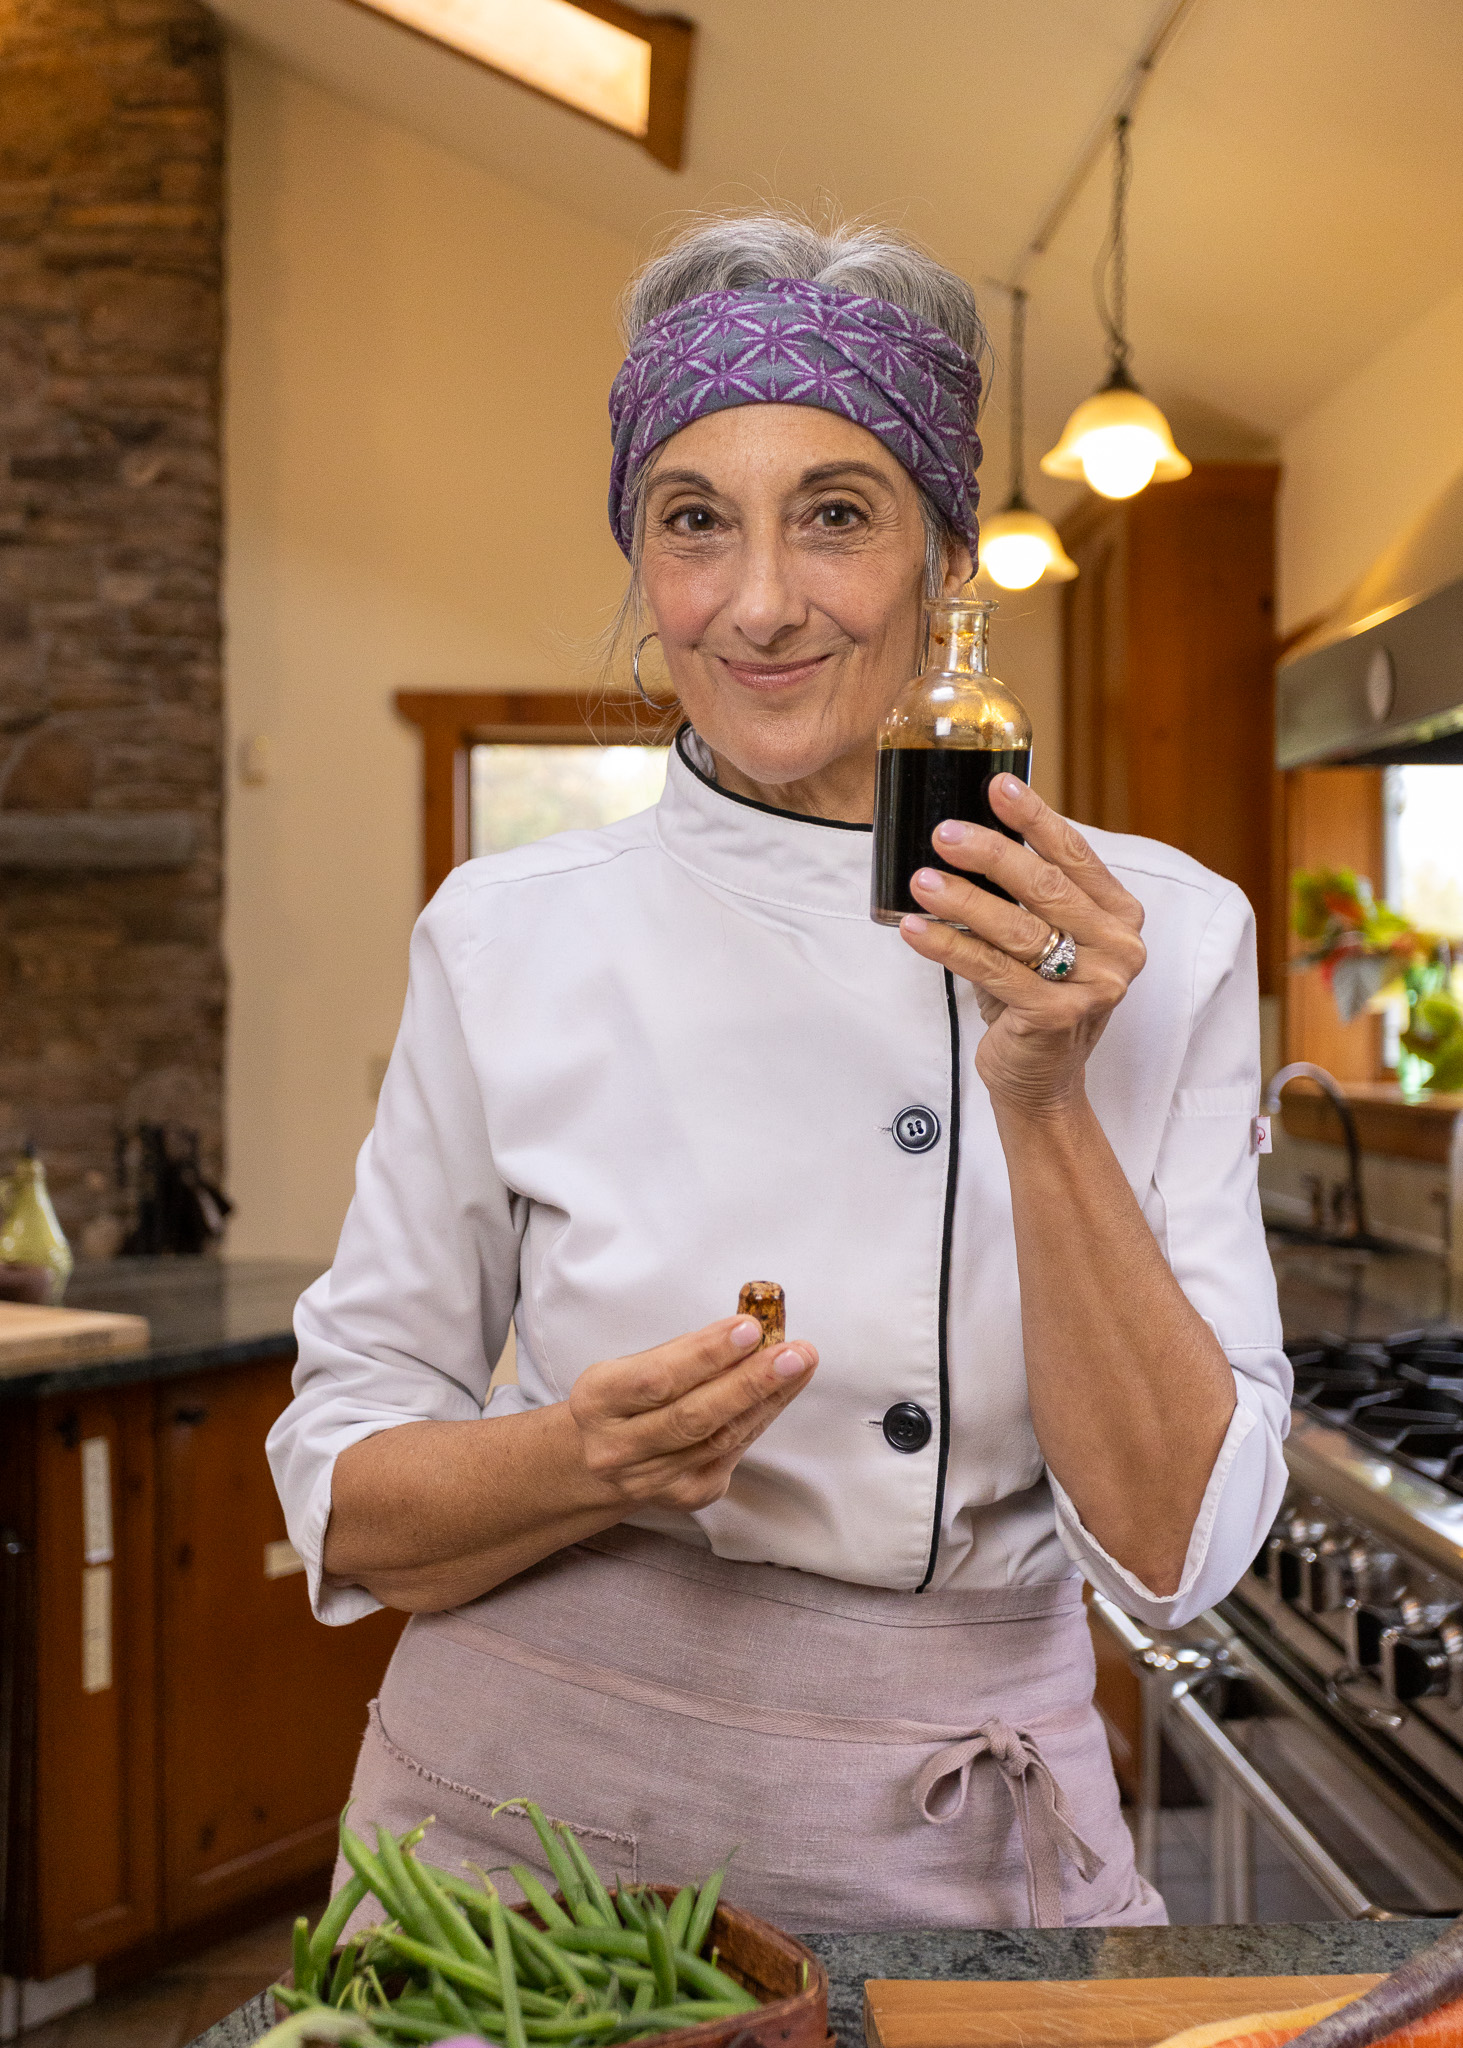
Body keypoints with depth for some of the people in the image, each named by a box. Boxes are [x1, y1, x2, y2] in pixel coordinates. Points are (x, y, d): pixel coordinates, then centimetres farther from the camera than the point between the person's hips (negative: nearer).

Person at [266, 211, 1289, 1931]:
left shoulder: (1156, 938, -7)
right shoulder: (507, 937, -7)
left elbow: (1173, 1542, -12)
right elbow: (345, 1496, -2)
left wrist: (1049, 1108, -25)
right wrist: (587, 1459, -22)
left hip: (956, 1857, 0)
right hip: (532, 1823, 0)